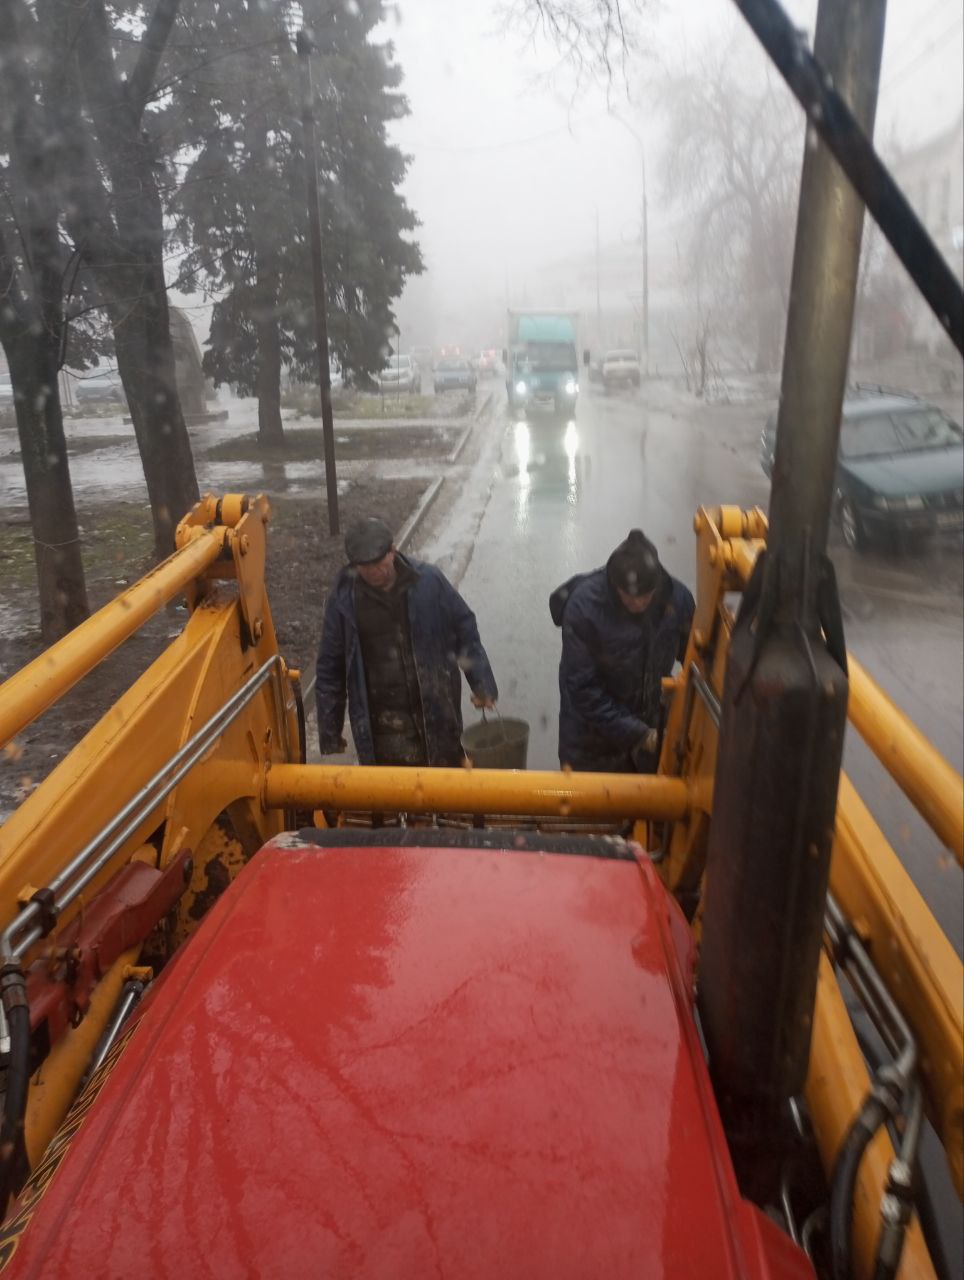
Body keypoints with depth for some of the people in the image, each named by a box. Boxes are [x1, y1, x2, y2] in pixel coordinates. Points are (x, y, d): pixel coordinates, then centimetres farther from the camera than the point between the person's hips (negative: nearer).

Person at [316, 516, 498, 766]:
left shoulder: (429, 580, -5)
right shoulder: (344, 598, -4)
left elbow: (464, 630, 6)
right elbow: (329, 669, 3)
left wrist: (482, 683, 3)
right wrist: (330, 731, 5)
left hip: (438, 717, 1)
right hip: (383, 725, 0)